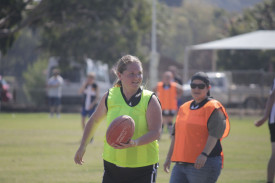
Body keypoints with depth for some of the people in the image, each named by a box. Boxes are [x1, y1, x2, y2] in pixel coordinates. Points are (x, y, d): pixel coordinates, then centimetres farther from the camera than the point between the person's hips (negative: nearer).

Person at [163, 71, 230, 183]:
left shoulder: (213, 108, -4)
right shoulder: (184, 108, 19)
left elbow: (215, 134, -16)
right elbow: (176, 135, 25)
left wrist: (204, 154, -28)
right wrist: (169, 157, 22)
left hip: (204, 165, -7)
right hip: (180, 164, 7)